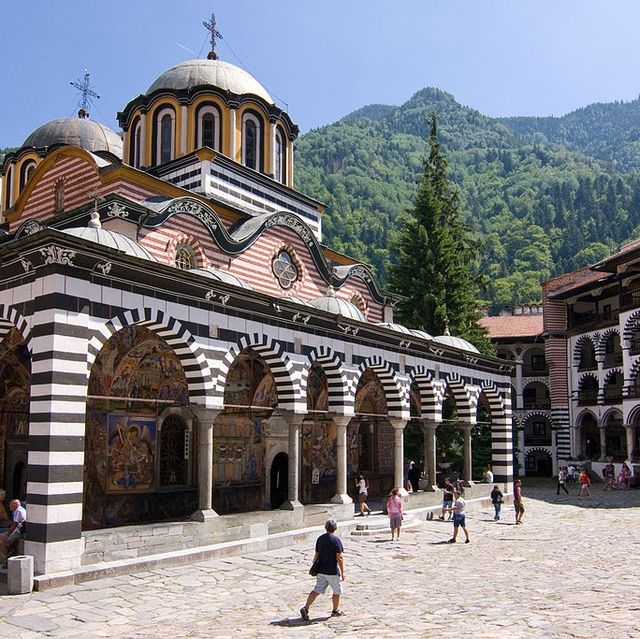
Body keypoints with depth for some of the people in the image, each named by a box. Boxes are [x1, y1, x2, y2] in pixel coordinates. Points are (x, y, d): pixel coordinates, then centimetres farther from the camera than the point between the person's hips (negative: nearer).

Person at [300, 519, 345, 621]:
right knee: (337, 591, 14)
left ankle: (306, 608, -4)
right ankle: (335, 611, 27)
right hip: (333, 571, -6)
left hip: (321, 570, 6)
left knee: (316, 590, 8)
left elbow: (317, 555, 10)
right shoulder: (336, 540, -15)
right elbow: (339, 558, -16)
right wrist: (342, 572, -11)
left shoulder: (320, 539, 4)